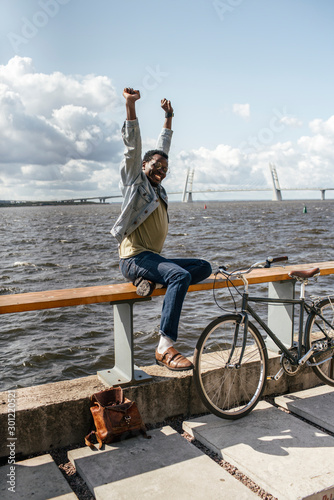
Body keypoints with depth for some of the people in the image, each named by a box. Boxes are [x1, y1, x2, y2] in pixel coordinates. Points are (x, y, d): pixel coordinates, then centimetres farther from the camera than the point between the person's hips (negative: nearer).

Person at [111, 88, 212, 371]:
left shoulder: (158, 188, 21)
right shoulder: (136, 182, 2)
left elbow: (163, 148, 30)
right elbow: (133, 147, -10)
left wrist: (168, 118, 36)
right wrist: (131, 106, -18)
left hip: (154, 258, 8)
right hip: (135, 258, -8)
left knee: (204, 267, -2)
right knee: (181, 275, -33)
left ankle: (153, 281, -17)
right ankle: (165, 349, -33)